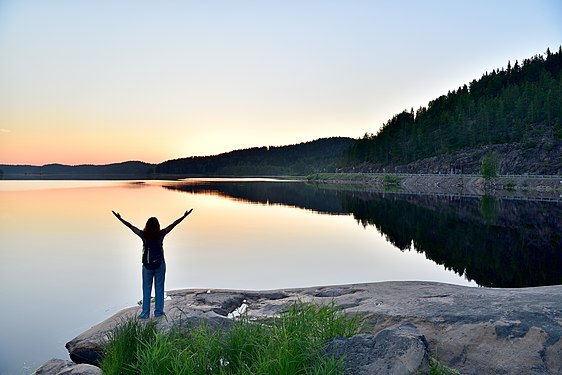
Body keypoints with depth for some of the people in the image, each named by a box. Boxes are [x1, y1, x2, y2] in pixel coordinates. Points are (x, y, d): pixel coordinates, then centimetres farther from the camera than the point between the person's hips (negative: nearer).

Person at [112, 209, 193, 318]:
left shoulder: (143, 235, -7)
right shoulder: (161, 234, -8)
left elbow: (130, 226, 2)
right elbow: (174, 224, -5)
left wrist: (120, 218, 12)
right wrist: (184, 216, 0)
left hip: (147, 265, 1)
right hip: (160, 264, 0)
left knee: (146, 289, 10)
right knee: (159, 288, 9)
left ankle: (145, 313, 13)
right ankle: (158, 311, 14)